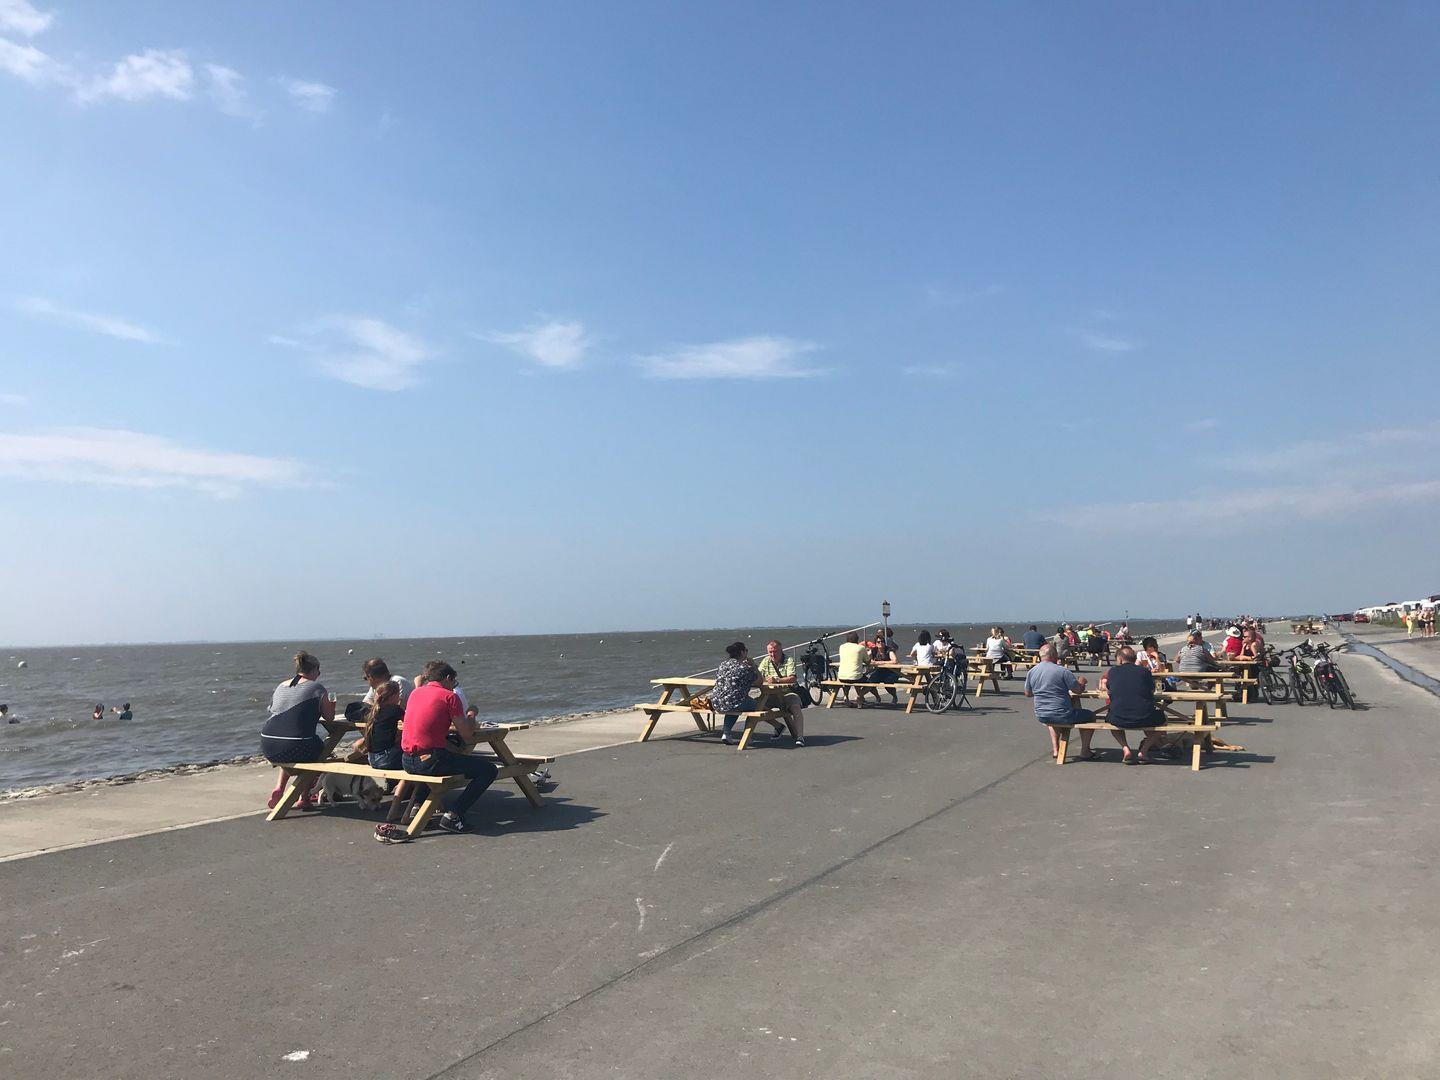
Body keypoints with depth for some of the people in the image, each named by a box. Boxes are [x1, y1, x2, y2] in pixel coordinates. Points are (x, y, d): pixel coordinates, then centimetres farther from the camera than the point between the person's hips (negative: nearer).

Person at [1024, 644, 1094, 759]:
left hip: (1041, 717, 6)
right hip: (1062, 716, -6)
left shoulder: (1031, 672, 1)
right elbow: (1079, 690, -10)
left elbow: (1027, 694, 12)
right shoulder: (1062, 671, -16)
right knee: (1090, 716, 19)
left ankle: (1055, 749, 35)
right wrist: (1081, 682, 13)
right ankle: (1085, 752, 22)